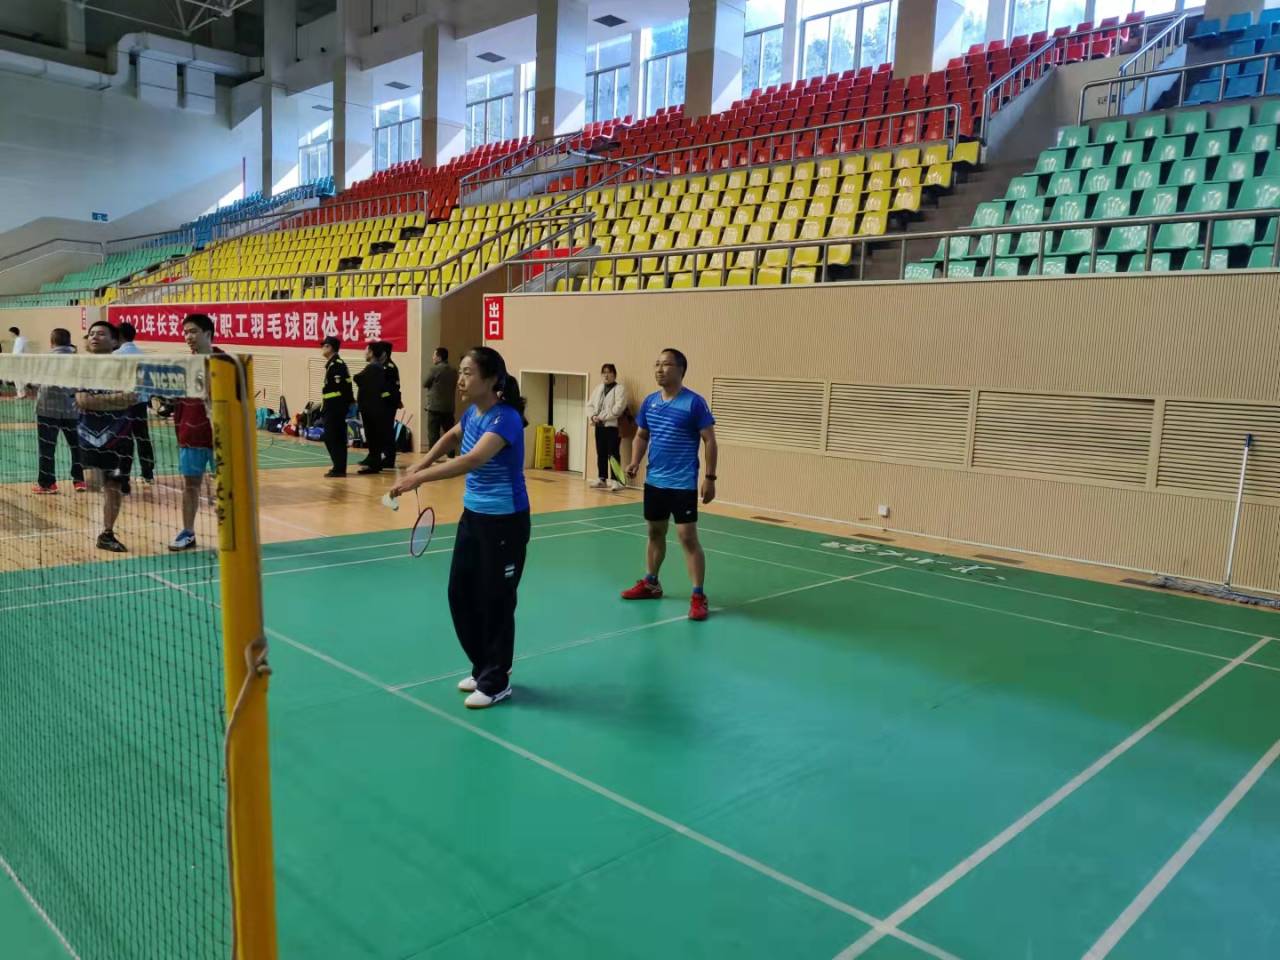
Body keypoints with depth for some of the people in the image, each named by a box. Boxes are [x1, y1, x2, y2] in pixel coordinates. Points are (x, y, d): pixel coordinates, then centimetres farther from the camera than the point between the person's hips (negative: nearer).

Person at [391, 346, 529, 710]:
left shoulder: (505, 418, -23)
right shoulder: (472, 413, 3)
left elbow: (473, 460, -40)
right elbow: (451, 437, 27)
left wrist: (421, 477, -46)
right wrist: (420, 465, 15)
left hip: (505, 521, -8)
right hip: (473, 515, 9)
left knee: (495, 601, 2)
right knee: (460, 594, 13)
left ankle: (496, 682, 19)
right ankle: (482, 667, 31)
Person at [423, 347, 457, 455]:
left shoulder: (434, 369, -11)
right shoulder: (453, 371, 6)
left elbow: (425, 384, 0)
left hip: (435, 407, -5)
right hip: (449, 407, 5)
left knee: (433, 433, -1)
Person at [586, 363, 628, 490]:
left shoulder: (620, 389, -6)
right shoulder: (598, 389, 16)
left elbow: (618, 408, -18)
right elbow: (590, 405, 12)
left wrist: (601, 417, -16)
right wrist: (592, 416, -8)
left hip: (613, 426, -7)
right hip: (599, 426, 7)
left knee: (613, 453, -6)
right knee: (601, 453, 10)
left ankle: (614, 479, -2)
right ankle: (602, 478, 18)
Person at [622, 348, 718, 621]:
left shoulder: (694, 403, -11)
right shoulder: (650, 401, 6)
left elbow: (709, 441, -9)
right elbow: (642, 436, 16)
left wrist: (710, 477, -13)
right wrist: (635, 462, -1)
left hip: (682, 484, -6)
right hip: (653, 481, 6)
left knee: (687, 537, -7)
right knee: (655, 532, 17)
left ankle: (698, 596, -1)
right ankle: (650, 584, 32)